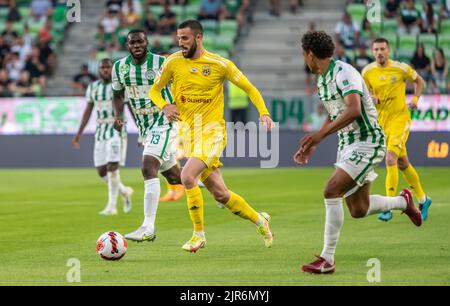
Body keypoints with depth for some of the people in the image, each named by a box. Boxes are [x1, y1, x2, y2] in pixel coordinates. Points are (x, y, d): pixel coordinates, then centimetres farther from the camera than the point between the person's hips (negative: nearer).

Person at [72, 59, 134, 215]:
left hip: (117, 131, -5)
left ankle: (111, 206, -8)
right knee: (101, 171, 2)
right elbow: (88, 111, 15)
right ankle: (125, 192, 26)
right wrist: (78, 134, 13)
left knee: (112, 167, -14)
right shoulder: (92, 87, 8)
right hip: (100, 132, 5)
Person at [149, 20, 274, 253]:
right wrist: (164, 106, -10)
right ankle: (259, 220, 29)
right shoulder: (173, 63, 1)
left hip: (212, 131, -4)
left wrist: (263, 112, -12)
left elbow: (249, 88, 3)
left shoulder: (219, 64, -6)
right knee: (220, 195, 6)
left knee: (187, 176, -26)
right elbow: (154, 90, 12)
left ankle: (199, 234, -11)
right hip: (188, 132, 4)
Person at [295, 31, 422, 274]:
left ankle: (327, 259, -18)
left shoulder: (344, 72, -19)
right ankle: (403, 201, 39)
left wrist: (320, 134, -38)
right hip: (347, 145, 9)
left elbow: (354, 110, -35)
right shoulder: (323, 81, 10)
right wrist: (312, 145, 18)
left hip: (367, 143, -9)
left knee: (331, 191, -22)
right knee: (358, 210, 11)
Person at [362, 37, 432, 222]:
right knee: (402, 164, 13)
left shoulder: (401, 68, -8)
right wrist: (372, 99, -11)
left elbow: (419, 81, 8)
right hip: (382, 121, 5)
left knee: (390, 159, -20)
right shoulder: (367, 72, 0)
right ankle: (423, 199, 30)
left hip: (400, 118, -5)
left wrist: (415, 99, -7)